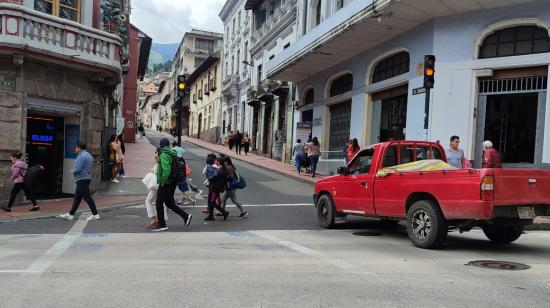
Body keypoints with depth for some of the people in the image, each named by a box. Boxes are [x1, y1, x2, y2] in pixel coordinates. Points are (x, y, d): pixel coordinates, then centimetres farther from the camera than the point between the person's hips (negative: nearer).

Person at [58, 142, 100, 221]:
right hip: (87, 178, 10)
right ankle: (70, 214, 21)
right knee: (77, 197, 14)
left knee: (87, 197, -6)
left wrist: (73, 170, 2)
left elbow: (77, 169, -21)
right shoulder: (89, 155, 15)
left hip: (82, 180, -10)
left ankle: (95, 215, -3)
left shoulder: (81, 156, -17)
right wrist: (75, 170, 13)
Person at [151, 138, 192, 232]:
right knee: (169, 203, 17)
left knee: (159, 203, 2)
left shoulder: (164, 155, -15)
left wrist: (163, 181, -18)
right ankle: (186, 216, 11)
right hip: (172, 183, 9)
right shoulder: (172, 154, 13)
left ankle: (162, 225, 8)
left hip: (166, 183, -9)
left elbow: (166, 169, -26)